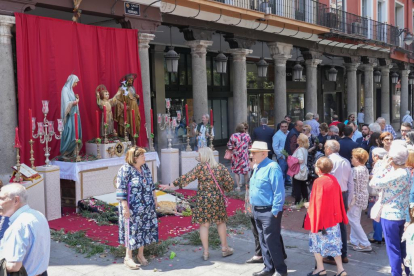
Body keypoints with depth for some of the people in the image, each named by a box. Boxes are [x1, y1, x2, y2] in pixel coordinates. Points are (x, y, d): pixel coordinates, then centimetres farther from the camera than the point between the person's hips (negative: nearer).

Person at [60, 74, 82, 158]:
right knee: (68, 134, -8)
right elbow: (66, 103, -20)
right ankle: (64, 153, 0)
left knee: (74, 134, 8)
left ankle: (71, 152, 13)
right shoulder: (65, 89, -12)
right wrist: (75, 102, -12)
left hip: (74, 114, 9)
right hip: (69, 115, -9)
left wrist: (76, 98, 2)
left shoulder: (70, 89, 15)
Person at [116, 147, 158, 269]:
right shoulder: (125, 170, -16)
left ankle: (141, 254, 27)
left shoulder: (145, 167, 5)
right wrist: (125, 207, -20)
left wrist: (154, 197, 15)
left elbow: (151, 183, 16)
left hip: (147, 208, 7)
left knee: (145, 229, 11)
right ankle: (128, 258, 16)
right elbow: (121, 190, -18)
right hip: (133, 208, -6)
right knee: (132, 230, 2)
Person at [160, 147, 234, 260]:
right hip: (218, 199, 3)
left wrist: (170, 185, -7)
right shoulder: (221, 167, 0)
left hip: (203, 199, -3)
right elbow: (230, 183, 1)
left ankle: (206, 252, 10)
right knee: (221, 223, 18)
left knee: (204, 225, 6)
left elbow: (186, 178, -12)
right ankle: (225, 248, 26)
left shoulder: (200, 167, -10)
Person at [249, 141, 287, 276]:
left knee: (271, 241, -3)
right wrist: (253, 208, 17)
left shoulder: (272, 167, -18)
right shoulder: (257, 167, 12)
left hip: (269, 211, -9)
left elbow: (279, 192, -21)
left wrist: (275, 211, -20)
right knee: (263, 241, 16)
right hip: (257, 211, 9)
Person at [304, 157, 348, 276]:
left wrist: (308, 205, -4)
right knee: (333, 243, 14)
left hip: (321, 218, -7)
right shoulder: (333, 179, 2)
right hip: (333, 217, 7)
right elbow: (337, 198, 9)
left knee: (317, 242, 10)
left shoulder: (318, 182, -20)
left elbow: (316, 202, -19)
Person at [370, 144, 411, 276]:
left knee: (393, 248, 4)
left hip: (390, 215, -9)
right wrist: (386, 168, 1)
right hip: (403, 214, 9)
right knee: (403, 247, 19)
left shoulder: (395, 175, -24)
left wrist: (383, 167, -13)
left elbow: (373, 183, -19)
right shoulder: (406, 172, 4)